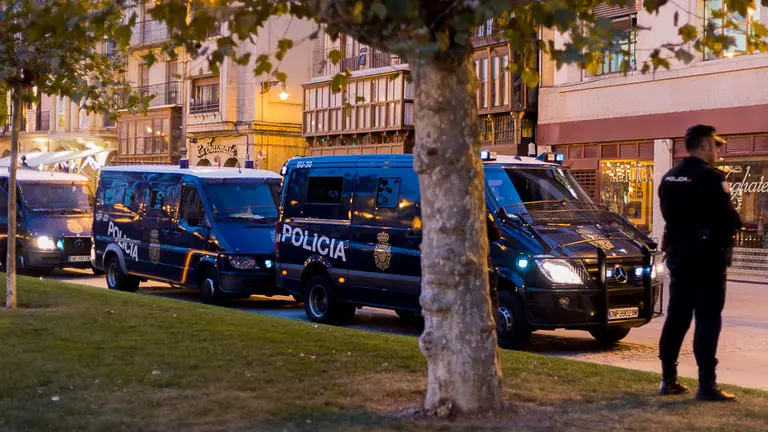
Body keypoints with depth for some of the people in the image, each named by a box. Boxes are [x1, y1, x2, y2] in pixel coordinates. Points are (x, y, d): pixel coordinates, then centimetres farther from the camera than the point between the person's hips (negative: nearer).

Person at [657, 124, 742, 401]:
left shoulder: (669, 178, 10)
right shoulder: (710, 177, -15)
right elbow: (729, 219, -16)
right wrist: (735, 224, 3)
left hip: (677, 255, 8)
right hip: (707, 257, -8)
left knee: (676, 317, 12)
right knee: (708, 320, -5)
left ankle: (668, 379, 16)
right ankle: (706, 384, -6)